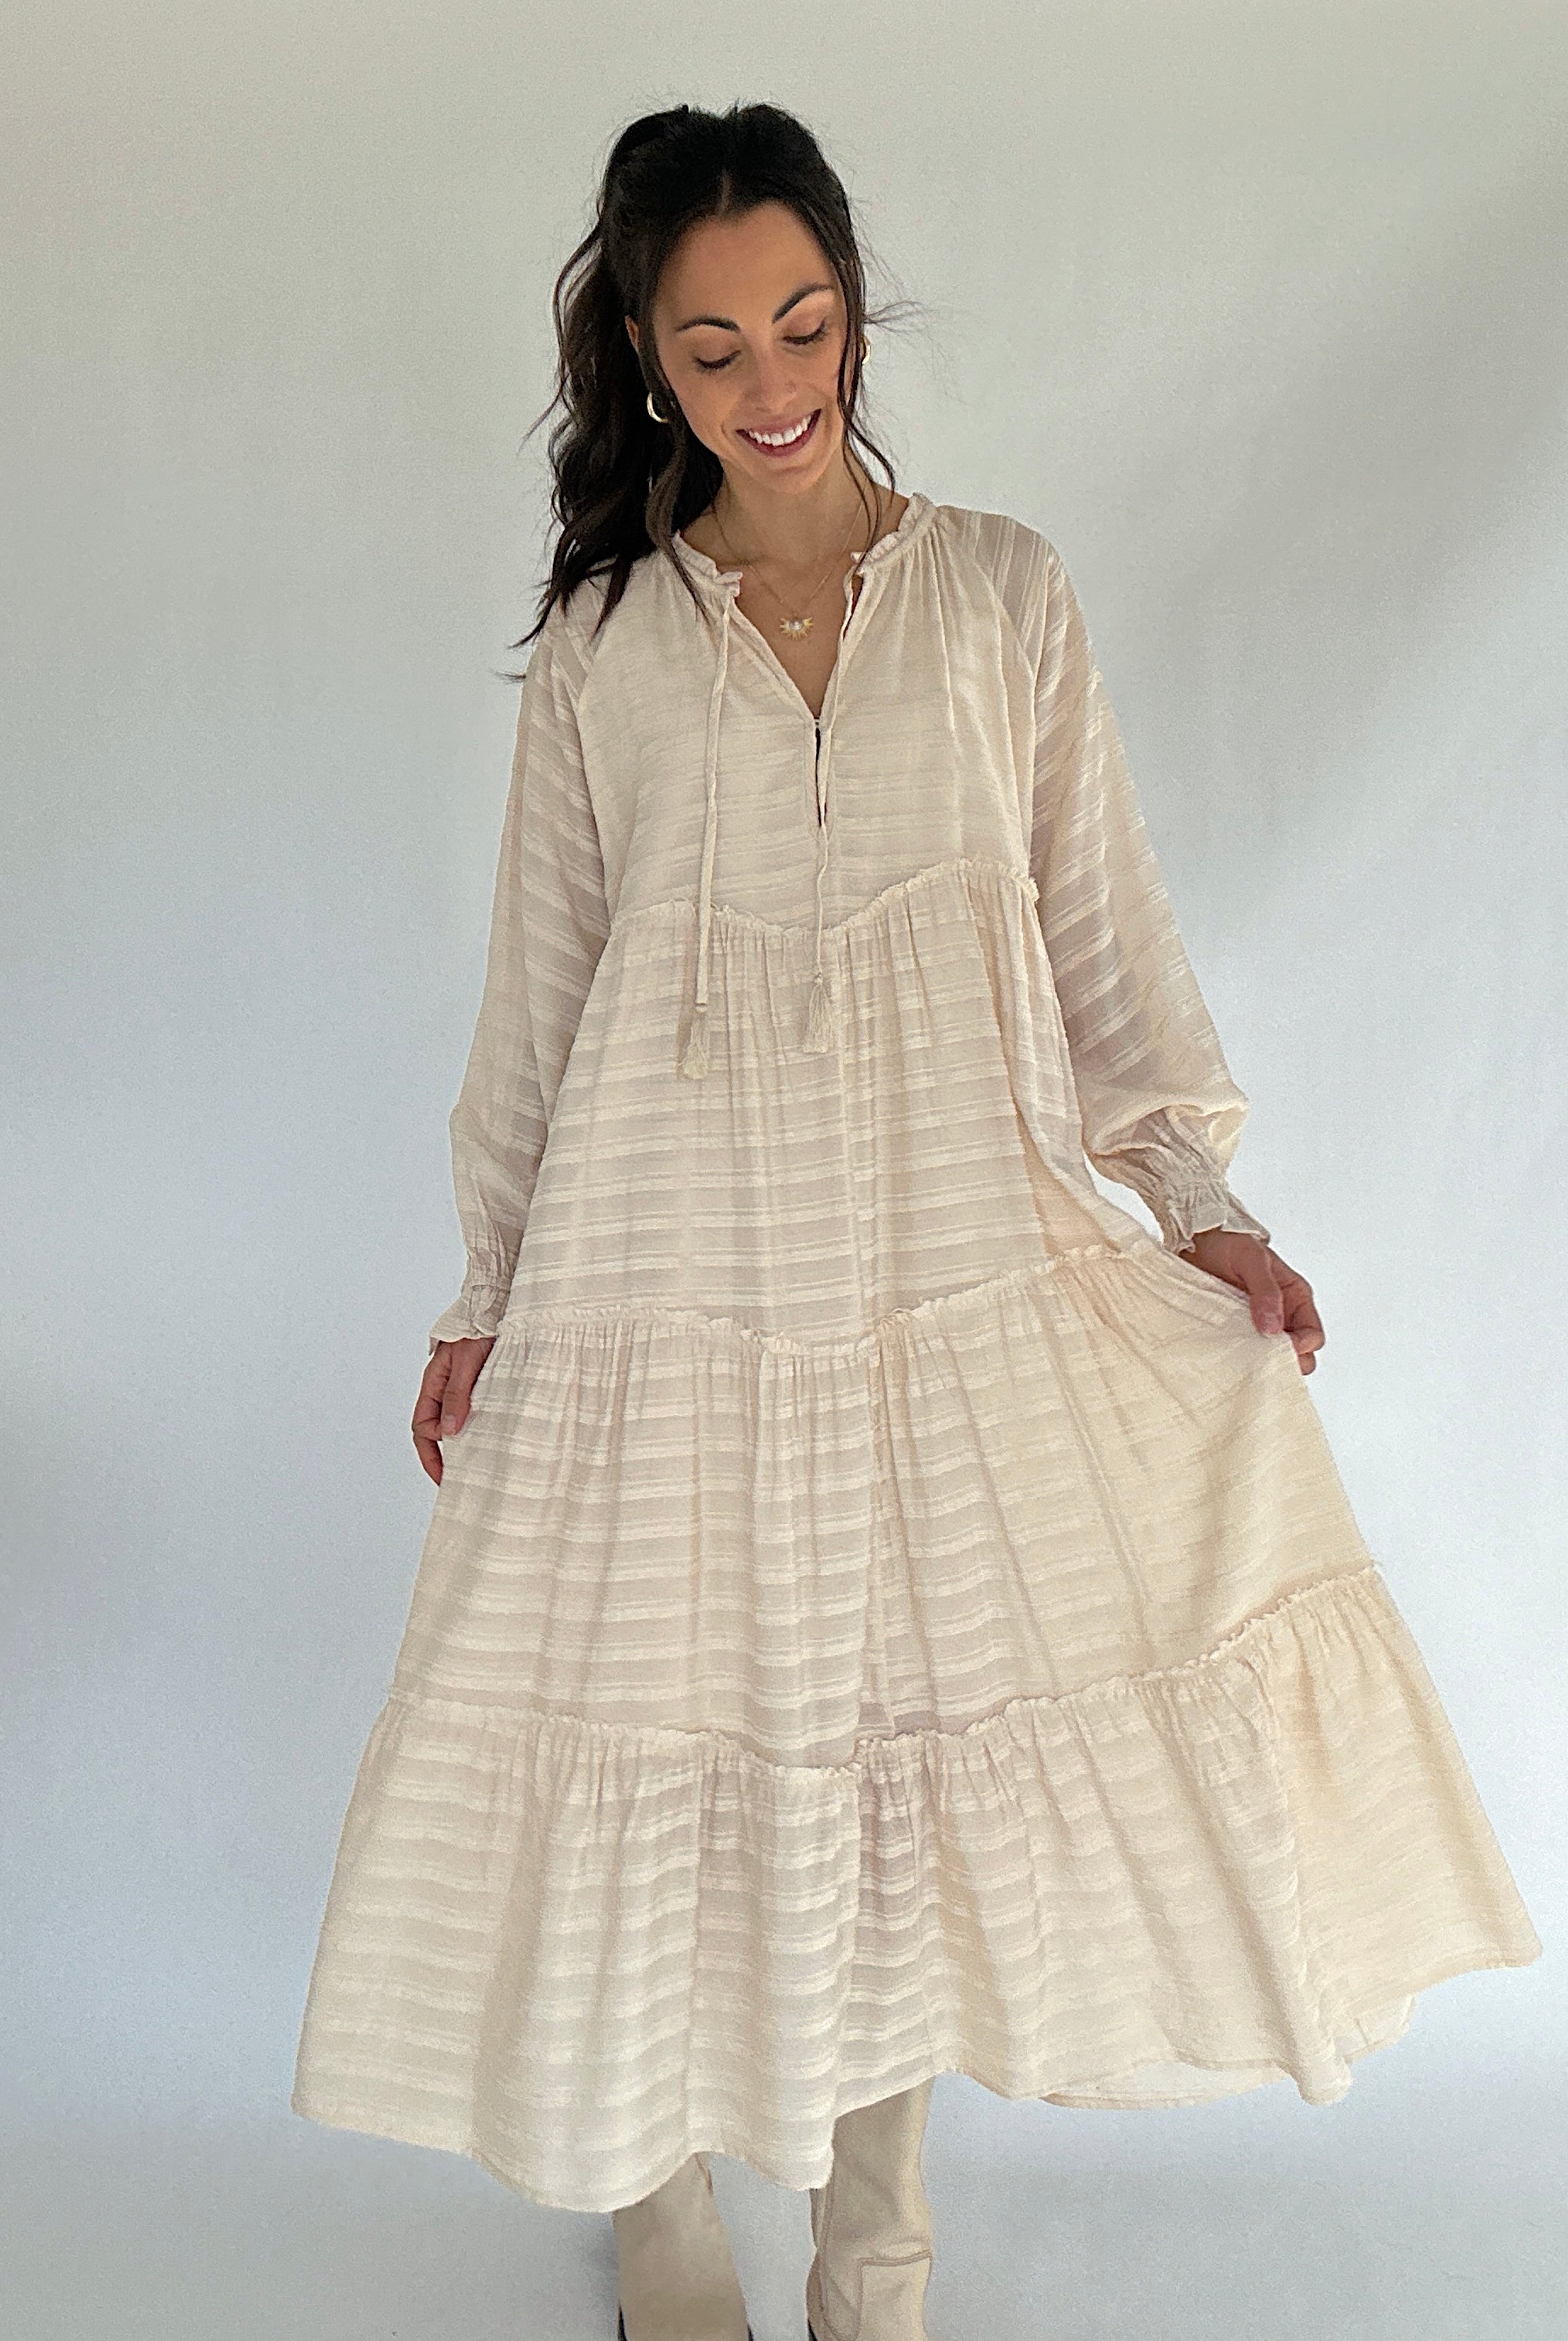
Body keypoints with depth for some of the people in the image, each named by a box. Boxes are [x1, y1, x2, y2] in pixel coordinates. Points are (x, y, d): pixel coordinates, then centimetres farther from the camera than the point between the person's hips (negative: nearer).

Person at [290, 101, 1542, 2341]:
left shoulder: (1002, 593, 5)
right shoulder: (605, 642, 5)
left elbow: (1102, 924, 6)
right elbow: (542, 984, 8)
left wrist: (1195, 1201, -3)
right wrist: (488, 1298, 8)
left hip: (952, 1267, 1)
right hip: (669, 1276, 0)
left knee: (915, 1706, 6)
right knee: (671, 1714, 5)